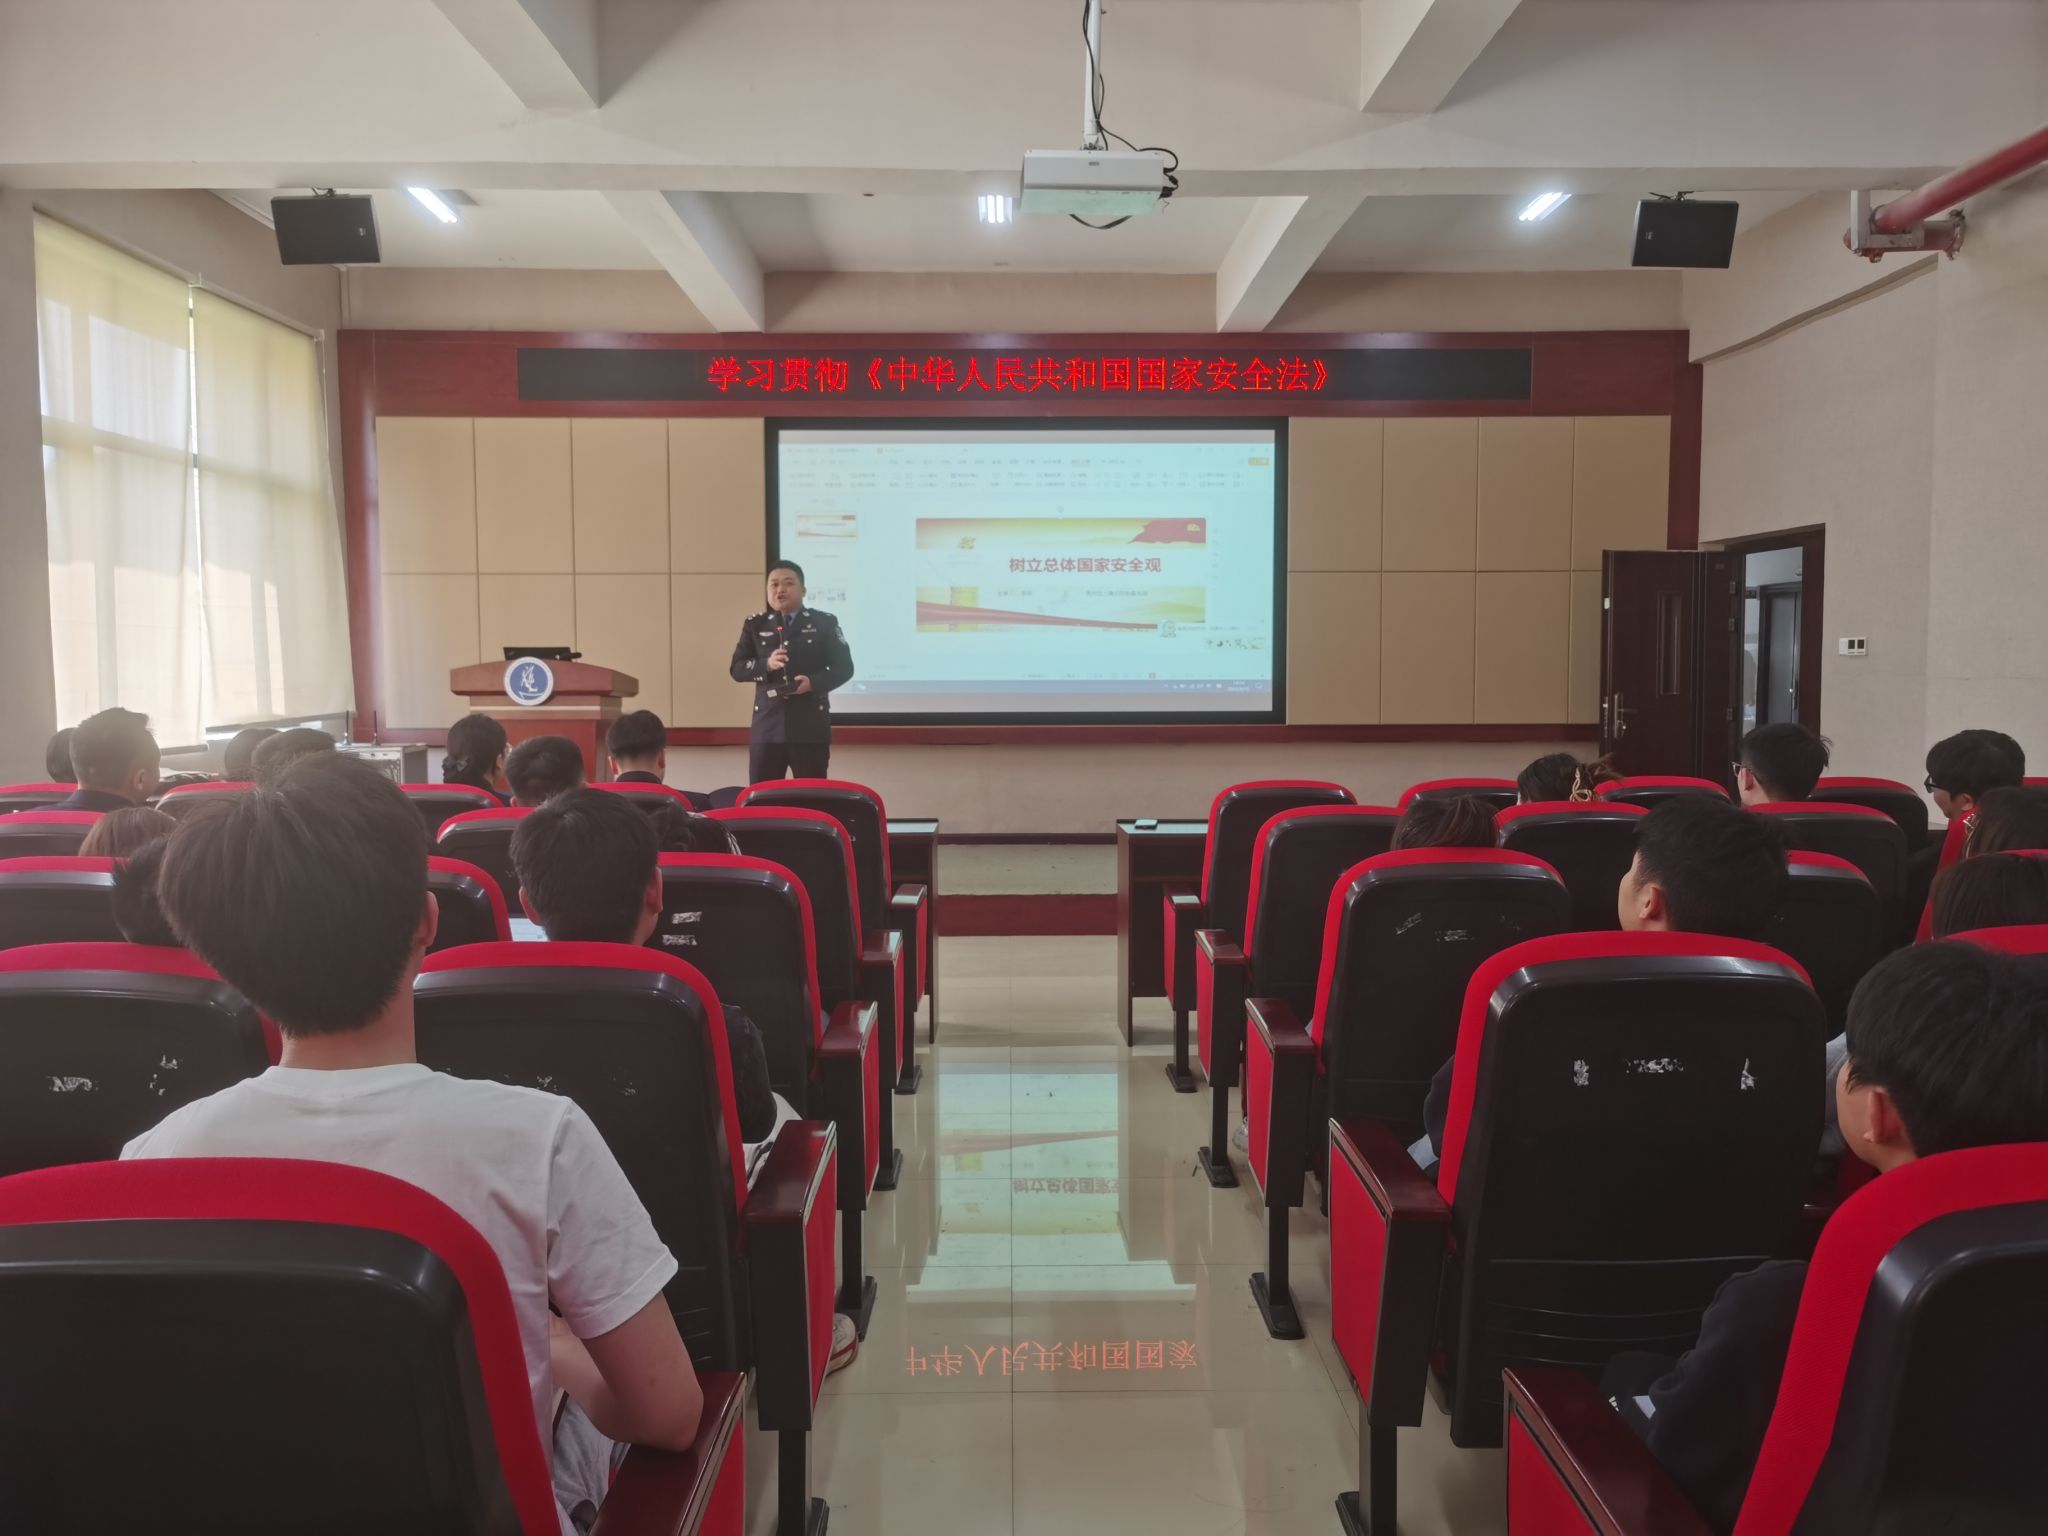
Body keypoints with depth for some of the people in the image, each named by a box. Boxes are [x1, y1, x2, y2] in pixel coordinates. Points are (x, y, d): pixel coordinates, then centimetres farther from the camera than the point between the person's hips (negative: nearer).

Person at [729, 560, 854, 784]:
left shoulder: (824, 623, 4)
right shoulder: (755, 625, 10)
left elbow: (844, 667, 2)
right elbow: (737, 669, 5)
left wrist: (814, 682, -16)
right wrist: (766, 665, -14)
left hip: (811, 726, -2)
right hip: (767, 726, 2)